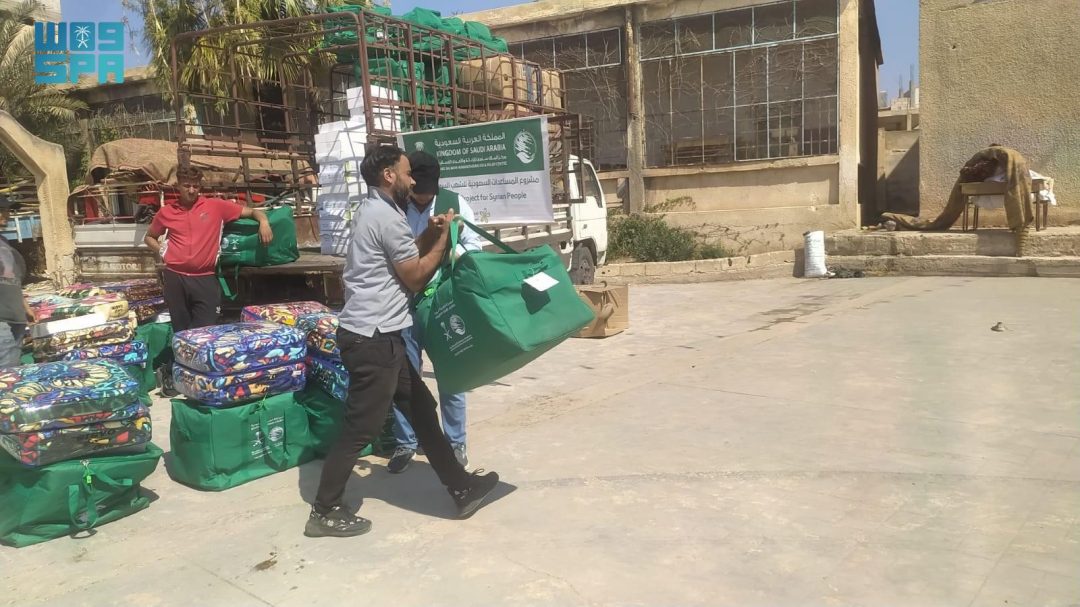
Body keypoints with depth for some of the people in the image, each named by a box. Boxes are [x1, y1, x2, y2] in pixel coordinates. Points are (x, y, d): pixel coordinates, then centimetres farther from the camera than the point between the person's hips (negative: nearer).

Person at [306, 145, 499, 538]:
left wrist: (429, 235, 7)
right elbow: (415, 278, -11)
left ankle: (461, 488, 24)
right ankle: (325, 512, 13)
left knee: (421, 408, 15)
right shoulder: (386, 217, -16)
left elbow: (403, 258, 22)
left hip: (375, 334, 11)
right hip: (373, 338, -11)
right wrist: (444, 237, -1)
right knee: (360, 427, 0)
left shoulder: (371, 210, 15)